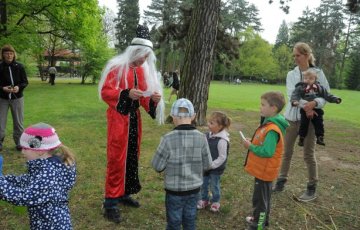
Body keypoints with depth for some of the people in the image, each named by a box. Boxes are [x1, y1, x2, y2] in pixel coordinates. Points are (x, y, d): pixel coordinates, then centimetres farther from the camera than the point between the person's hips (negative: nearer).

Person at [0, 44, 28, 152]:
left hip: (17, 98, 1)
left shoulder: (19, 66, -3)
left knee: (18, 122, 8)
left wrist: (19, 87, -19)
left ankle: (19, 142, 22)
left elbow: (25, 82, 1)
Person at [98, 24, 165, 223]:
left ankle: (124, 193, 28)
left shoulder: (143, 70, 10)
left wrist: (153, 99, -11)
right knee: (116, 158, -5)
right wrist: (126, 93, -27)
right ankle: (110, 202, 5)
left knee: (132, 157, 13)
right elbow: (104, 92, -14)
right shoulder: (117, 67, -10)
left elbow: (144, 98, 11)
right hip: (118, 118, -7)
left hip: (134, 118, 7)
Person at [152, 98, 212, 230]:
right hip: (194, 188, 3)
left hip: (174, 189, -3)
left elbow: (157, 166, -13)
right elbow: (207, 165, -3)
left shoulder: (168, 138, -21)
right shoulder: (201, 137, -11)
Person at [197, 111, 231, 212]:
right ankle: (204, 199, 40)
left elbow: (222, 157, -22)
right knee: (204, 184, 19)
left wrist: (211, 165, -20)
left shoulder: (222, 140, -28)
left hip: (216, 169, -6)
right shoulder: (209, 134, -4)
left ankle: (215, 202, 37)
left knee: (214, 186, 13)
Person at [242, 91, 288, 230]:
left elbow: (267, 151, -35)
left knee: (260, 199, 4)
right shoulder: (269, 124, 4)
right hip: (263, 170, 10)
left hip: (264, 171, -10)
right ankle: (260, 219, 42)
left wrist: (250, 146, -23)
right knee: (263, 198, 25)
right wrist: (252, 145, 3)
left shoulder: (272, 130, -28)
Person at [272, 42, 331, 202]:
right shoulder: (291, 74, 5)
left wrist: (314, 103, -24)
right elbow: (291, 94, -8)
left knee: (308, 154, 4)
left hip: (309, 118, -3)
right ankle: (281, 182, 23)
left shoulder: (318, 73, -1)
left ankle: (312, 189, 18)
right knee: (287, 152, 10)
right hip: (292, 117, 3)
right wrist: (305, 106, -24)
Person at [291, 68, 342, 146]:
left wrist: (335, 99, 1)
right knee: (304, 124, 0)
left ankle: (320, 138, 12)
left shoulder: (320, 88, 6)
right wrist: (294, 101, -35)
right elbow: (295, 95, -15)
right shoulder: (300, 87, -6)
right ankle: (301, 138, 11)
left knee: (319, 124, 3)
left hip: (317, 110, 3)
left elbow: (327, 95, 11)